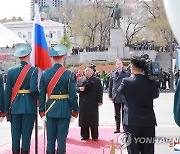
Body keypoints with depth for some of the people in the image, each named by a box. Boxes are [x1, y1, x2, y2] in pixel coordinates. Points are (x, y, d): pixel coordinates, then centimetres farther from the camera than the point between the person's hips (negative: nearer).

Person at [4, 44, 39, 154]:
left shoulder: (11, 71, 2)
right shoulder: (33, 70, -8)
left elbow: (8, 91, 2)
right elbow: (33, 89, -19)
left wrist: (7, 108, 6)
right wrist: (37, 98, 2)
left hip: (15, 106, 3)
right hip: (29, 106, -3)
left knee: (15, 134, 8)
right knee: (26, 134, 3)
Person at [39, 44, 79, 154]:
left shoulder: (45, 73, 1)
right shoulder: (69, 74, -9)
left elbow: (42, 95, 2)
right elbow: (73, 95, -9)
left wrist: (42, 112, 7)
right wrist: (75, 112, 0)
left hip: (50, 109, 3)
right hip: (64, 109, -3)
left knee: (50, 137, 10)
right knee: (62, 137, 3)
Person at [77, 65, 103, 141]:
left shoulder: (97, 80, 5)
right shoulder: (80, 79, 12)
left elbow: (100, 91, 1)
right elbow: (76, 88, 12)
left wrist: (100, 101, -6)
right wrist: (79, 89, -11)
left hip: (93, 103, -2)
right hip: (83, 103, 2)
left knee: (93, 119, 1)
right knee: (83, 119, 4)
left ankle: (95, 136, 9)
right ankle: (84, 136, 13)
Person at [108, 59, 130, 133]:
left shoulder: (127, 73, 4)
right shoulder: (113, 74, 7)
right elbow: (110, 85, 9)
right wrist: (110, 95, 6)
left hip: (125, 96, -2)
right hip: (116, 96, 2)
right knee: (117, 114, 8)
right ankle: (117, 128, 14)